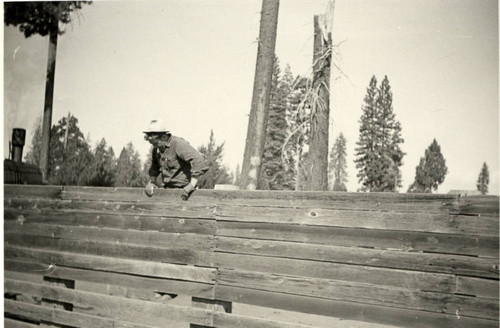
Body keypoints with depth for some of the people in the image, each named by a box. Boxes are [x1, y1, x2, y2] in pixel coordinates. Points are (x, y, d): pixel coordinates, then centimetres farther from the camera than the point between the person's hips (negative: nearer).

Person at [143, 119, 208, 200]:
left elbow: (199, 162, -29)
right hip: (168, 189, 7)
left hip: (183, 190, -7)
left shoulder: (178, 144, -19)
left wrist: (192, 185, -30)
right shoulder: (157, 149, 6)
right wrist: (151, 182, 12)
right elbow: (154, 167, 27)